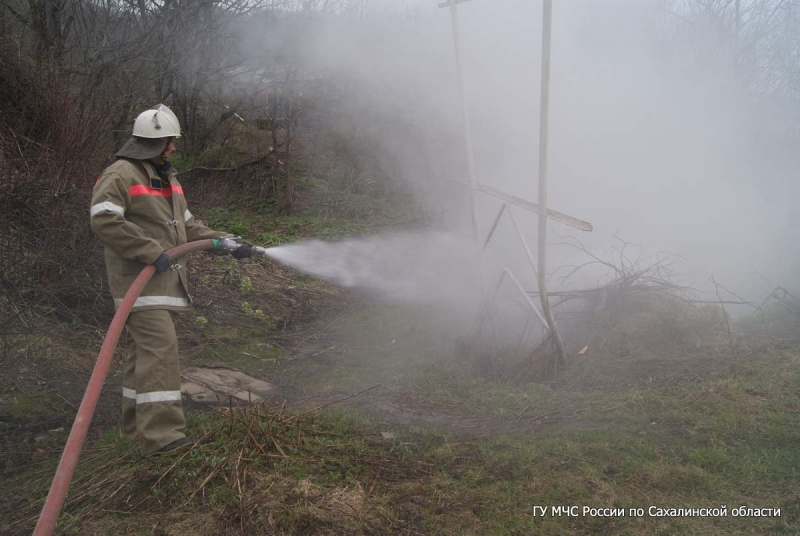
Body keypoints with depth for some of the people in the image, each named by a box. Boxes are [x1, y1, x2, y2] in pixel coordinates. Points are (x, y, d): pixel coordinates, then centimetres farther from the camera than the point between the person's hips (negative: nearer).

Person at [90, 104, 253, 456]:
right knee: (159, 348, -17)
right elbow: (104, 220, -23)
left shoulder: (166, 179, 19)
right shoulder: (120, 175, -11)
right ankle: (160, 434, -18)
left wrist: (225, 242, 8)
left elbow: (188, 227, 21)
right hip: (139, 280, -9)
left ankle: (137, 424, 21)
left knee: (144, 350, 12)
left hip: (162, 279, 9)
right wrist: (151, 252, -25)